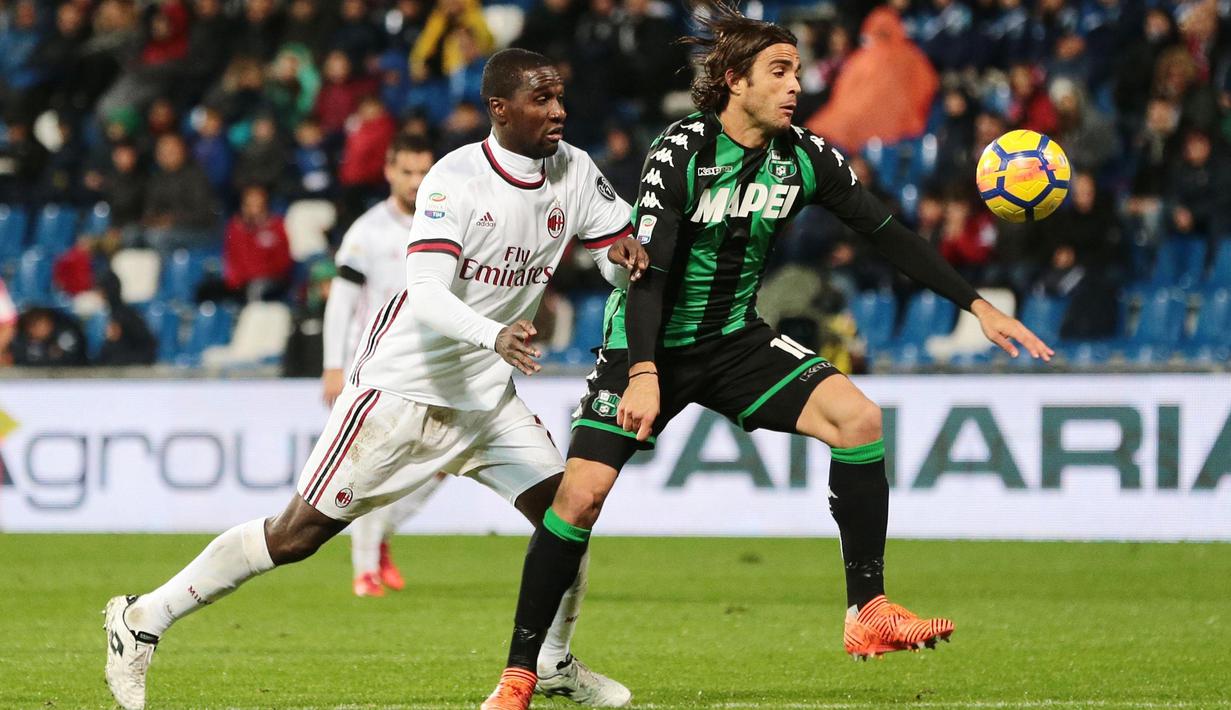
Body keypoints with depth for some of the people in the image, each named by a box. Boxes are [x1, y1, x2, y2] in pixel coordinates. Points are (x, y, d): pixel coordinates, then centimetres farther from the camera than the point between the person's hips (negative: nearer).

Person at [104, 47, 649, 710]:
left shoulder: (573, 172, -1)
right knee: (299, 533, -5)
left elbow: (623, 263, 8)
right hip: (403, 383, -6)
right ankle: (144, 618, 6)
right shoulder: (456, 178, -22)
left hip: (486, 395, 6)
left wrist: (627, 255, -17)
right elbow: (426, 293, -31)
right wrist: (494, 335, -49)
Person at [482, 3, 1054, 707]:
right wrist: (643, 375, -37)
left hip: (737, 340, 4)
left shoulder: (804, 156, -5)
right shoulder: (680, 153, -19)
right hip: (653, 345, -4)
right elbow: (649, 270, -24)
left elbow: (891, 234, 2)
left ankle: (868, 611, -11)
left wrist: (978, 305, -1)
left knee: (858, 416, -17)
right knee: (582, 493, -15)